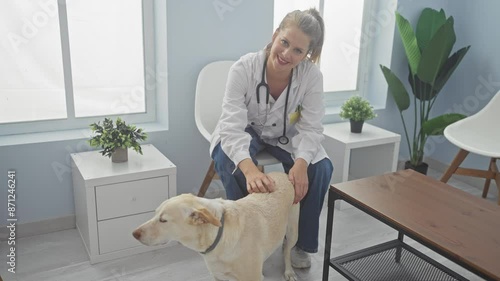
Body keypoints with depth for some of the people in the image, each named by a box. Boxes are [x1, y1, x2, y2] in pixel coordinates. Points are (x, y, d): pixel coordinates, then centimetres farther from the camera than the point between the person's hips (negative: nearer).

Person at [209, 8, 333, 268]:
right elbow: (232, 126, -38)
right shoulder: (243, 68, -30)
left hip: (283, 136, 3)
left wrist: (301, 163, -44)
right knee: (235, 168, -35)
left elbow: (310, 127, -23)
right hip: (241, 135, -2)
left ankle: (301, 242, 3)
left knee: (321, 168, -21)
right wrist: (249, 168, -57)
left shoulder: (312, 76, -22)